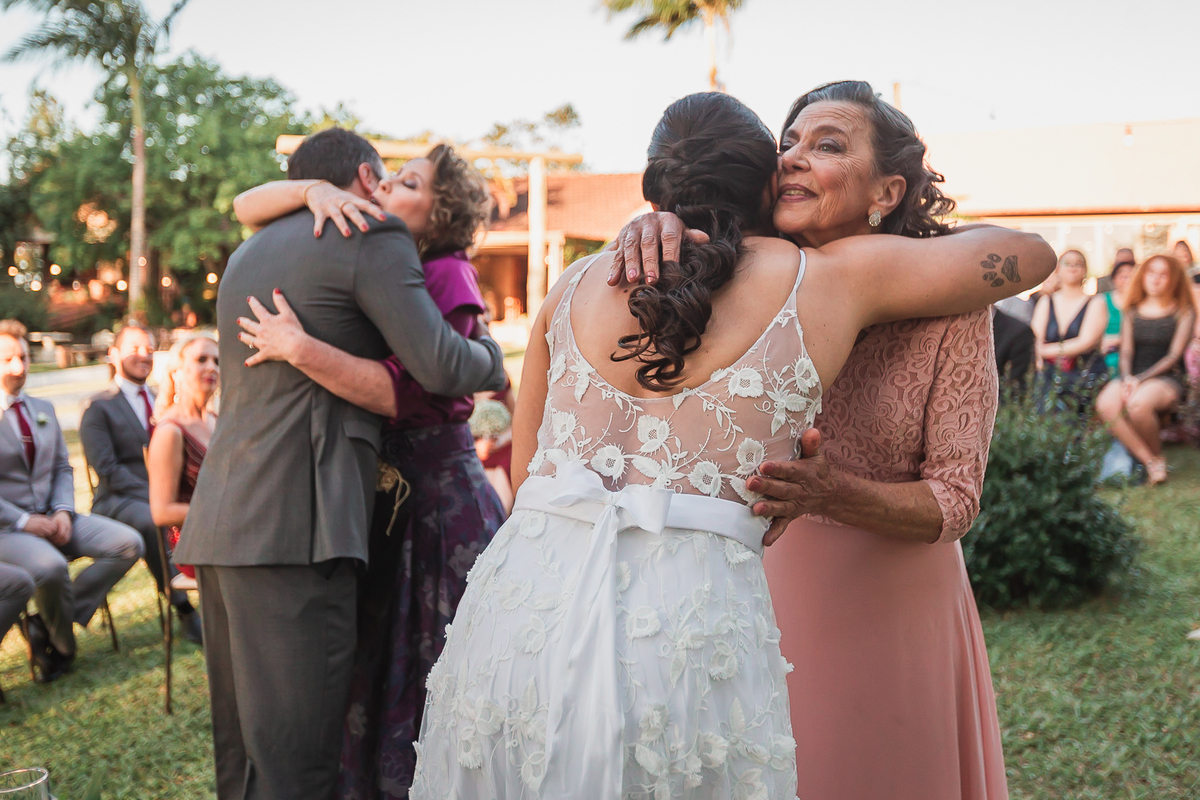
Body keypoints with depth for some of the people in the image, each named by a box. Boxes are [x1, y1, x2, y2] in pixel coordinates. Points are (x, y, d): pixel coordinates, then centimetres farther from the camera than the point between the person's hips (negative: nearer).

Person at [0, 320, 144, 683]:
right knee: (50, 566, -36)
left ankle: (49, 624, -6)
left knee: (128, 544, -12)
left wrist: (62, 511, -2)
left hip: (51, 519, 7)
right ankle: (62, 645, -3)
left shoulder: (43, 410, 16)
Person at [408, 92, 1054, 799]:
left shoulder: (578, 284, 15)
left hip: (521, 601, 4)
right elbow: (1032, 252, 22)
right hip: (688, 621, -3)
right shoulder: (831, 278, 8)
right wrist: (880, 226, 37)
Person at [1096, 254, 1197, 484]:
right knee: (1106, 403, -32)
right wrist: (1127, 378, -12)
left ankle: (1157, 455, -9)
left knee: (1138, 403, -38)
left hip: (1167, 379, -3)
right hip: (1133, 378, 4)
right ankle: (1151, 463, -24)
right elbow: (1126, 353, 9)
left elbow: (1173, 356, -4)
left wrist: (1141, 380, -16)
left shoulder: (1183, 312, 5)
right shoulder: (1132, 313, 16)